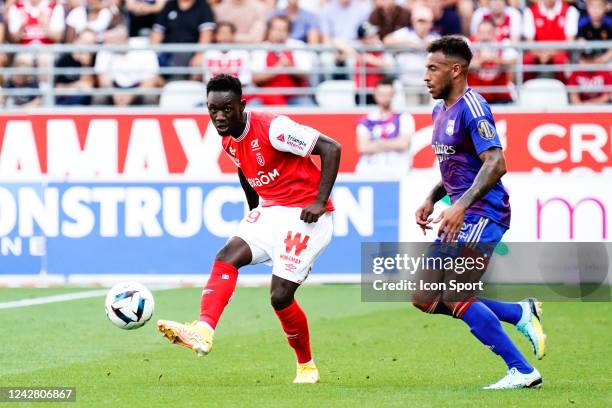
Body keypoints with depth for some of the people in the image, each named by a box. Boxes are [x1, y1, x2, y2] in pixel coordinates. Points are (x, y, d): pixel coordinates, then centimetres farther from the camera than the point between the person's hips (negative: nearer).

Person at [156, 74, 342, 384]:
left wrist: (319, 201, -21)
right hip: (271, 212, 8)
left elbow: (331, 148, -20)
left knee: (281, 297, -11)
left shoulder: (272, 128, -20)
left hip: (304, 216, -8)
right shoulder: (228, 141, 5)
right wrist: (253, 212, 24)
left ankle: (307, 367, 11)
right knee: (226, 257, -17)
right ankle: (203, 332, -32)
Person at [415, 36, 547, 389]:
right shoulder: (441, 110, 15)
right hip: (462, 217, 10)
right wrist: (431, 199, 15)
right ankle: (521, 313, 11)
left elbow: (495, 164, -25)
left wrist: (460, 206, -32)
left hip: (482, 214, -10)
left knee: (452, 296, -17)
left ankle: (522, 371, -12)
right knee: (425, 299, 6)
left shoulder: (472, 109, -15)